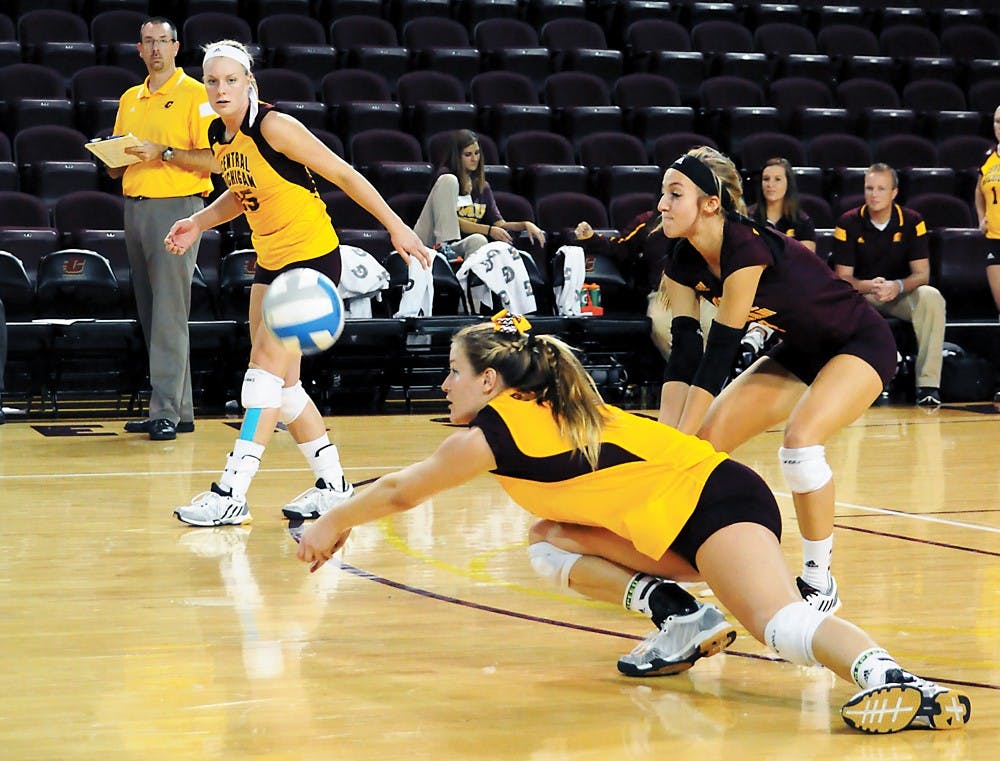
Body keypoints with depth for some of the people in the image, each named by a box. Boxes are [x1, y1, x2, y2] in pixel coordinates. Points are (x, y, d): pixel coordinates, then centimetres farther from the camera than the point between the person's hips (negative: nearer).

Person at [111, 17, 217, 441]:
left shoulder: (194, 95, -2)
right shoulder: (129, 100, 18)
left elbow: (212, 159, -11)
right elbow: (116, 169, 22)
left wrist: (164, 153, -19)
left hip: (176, 207, -7)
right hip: (134, 208, 7)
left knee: (169, 313, -11)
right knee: (150, 314, 6)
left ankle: (166, 412, -12)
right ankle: (180, 410, 11)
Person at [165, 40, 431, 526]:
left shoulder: (273, 126, -19)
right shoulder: (217, 135, 4)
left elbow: (343, 174, -15)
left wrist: (396, 227, -16)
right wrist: (197, 224, 4)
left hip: (313, 256, -9)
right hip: (271, 261, 9)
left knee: (267, 362, -16)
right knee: (281, 381, 8)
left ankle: (232, 492, -18)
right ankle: (333, 485, 19)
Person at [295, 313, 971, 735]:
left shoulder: (496, 431, -4)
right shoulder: (547, 412, 22)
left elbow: (399, 492, 15)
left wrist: (332, 524, 32)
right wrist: (344, 522, 49)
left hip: (719, 502, -9)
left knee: (781, 624, -30)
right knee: (549, 544, 13)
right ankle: (680, 620, -2)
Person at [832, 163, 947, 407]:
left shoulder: (912, 222, -7)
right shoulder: (848, 223, -8)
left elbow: (922, 274, -10)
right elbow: (843, 276, -10)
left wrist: (897, 286, -32)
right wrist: (868, 286, -33)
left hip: (901, 294, 0)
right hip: (860, 294, 0)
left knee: (932, 297, -32)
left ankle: (928, 384, -31)